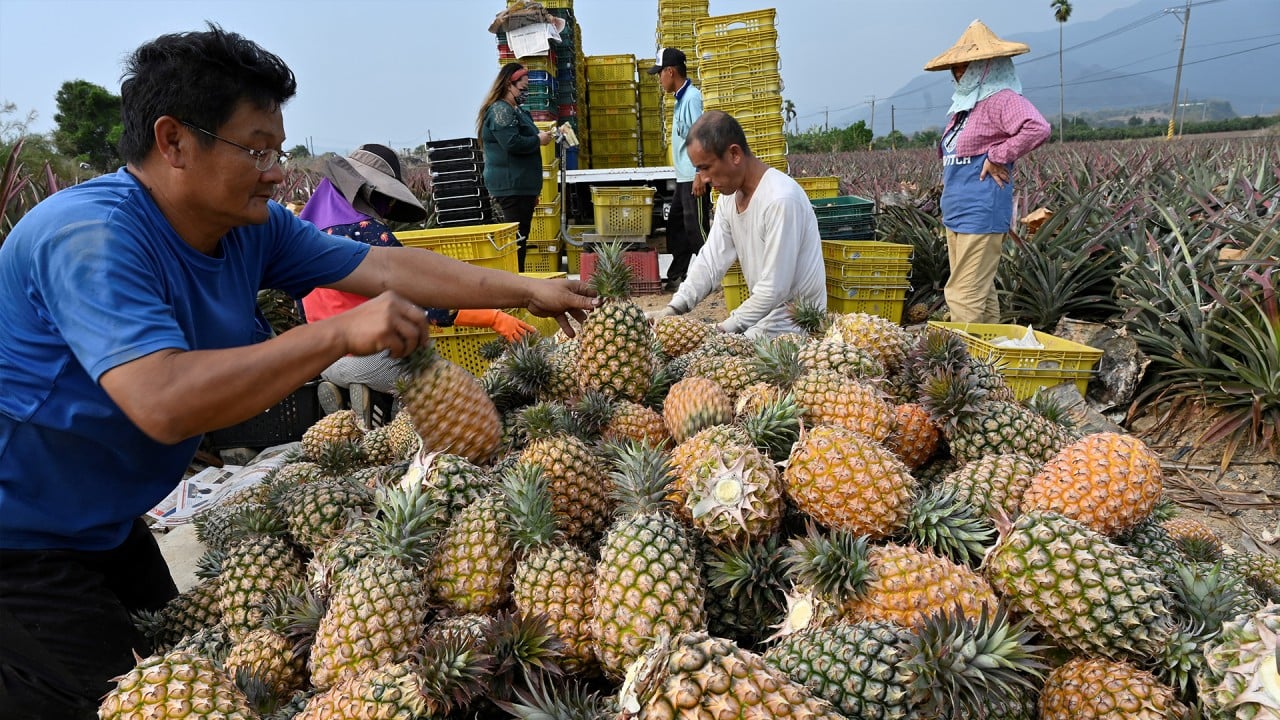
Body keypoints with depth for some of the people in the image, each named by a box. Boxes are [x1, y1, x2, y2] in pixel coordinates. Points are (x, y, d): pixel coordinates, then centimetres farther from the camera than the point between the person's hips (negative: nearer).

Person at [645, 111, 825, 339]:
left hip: (794, 328, -7)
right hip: (762, 314, 8)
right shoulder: (729, 194, 3)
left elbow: (774, 289, -25)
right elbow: (711, 260, 3)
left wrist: (725, 329, -22)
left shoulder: (781, 199, -25)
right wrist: (674, 307, -9)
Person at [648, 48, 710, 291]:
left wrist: (700, 175, -23)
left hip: (694, 178, -10)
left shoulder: (692, 97, -13)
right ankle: (675, 277, 22)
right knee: (676, 227, 14)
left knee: (696, 228, -5)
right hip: (684, 178, 10)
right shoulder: (681, 98, 15)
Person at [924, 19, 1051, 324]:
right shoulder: (964, 105, 16)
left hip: (980, 216, -9)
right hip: (956, 215, 9)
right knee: (981, 293, 14)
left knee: (964, 296, -10)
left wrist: (997, 156, -17)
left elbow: (1038, 128, -25)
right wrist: (949, 181, 12)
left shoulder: (1001, 99, -10)